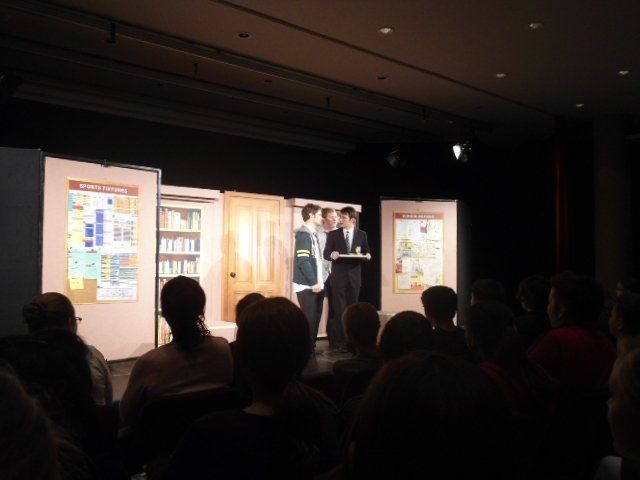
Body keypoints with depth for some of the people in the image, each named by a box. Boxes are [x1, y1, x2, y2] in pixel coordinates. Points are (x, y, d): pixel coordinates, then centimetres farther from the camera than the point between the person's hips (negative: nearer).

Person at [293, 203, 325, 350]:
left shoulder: (312, 234, 17)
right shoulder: (303, 233, -11)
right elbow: (303, 261, -19)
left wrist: (319, 282, 14)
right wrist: (314, 282, -19)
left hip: (315, 284, 9)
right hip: (306, 285, -9)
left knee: (315, 317, 10)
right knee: (309, 318, -6)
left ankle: (311, 347, 18)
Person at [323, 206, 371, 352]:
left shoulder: (361, 234, 6)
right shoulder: (333, 234, 3)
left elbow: (366, 252, 9)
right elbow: (326, 254, 0)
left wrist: (367, 256, -13)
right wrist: (332, 255, -22)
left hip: (354, 276, 2)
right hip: (338, 276, -2)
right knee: (339, 309, -3)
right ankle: (339, 341, 3)